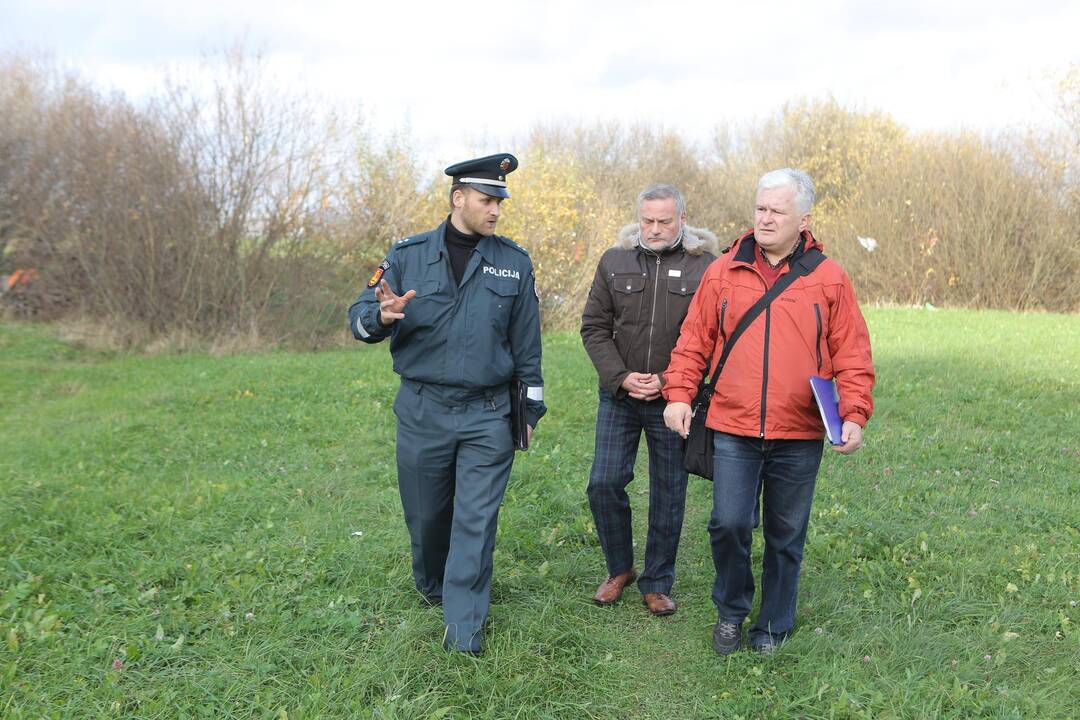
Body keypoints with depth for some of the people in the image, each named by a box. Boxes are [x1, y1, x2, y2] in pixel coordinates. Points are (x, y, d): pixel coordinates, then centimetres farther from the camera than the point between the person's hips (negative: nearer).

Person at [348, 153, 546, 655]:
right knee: (425, 514, 14)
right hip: (422, 411, 1)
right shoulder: (408, 255, 0)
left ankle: (464, 623, 8)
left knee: (476, 519, -3)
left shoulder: (514, 262, 2)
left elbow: (526, 343, 8)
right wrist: (383, 316, -26)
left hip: (488, 415, 0)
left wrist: (530, 409, 9)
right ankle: (433, 590, 40)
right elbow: (359, 316, -2)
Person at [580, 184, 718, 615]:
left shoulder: (704, 266, -4)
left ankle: (657, 584, 23)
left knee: (668, 495, 7)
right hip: (619, 396, 2)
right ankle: (620, 569, 23)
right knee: (604, 483, 0)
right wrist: (620, 377, -9)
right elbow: (594, 327, 4)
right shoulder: (615, 261, 3)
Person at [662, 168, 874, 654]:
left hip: (799, 436, 0)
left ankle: (773, 626, 30)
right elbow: (694, 341, 8)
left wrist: (854, 415, -9)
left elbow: (852, 357, 1)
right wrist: (678, 393, -2)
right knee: (728, 523, -3)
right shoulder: (723, 272, 5)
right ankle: (730, 612, 23)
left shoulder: (829, 279, 2)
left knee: (786, 536, 11)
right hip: (733, 429, 0)